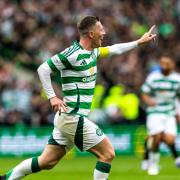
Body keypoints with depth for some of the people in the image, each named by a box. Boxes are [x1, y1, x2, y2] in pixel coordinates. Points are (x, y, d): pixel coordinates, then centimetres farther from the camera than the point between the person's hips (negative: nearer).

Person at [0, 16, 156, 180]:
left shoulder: (92, 52, 11)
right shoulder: (73, 54, -16)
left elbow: (114, 49, 29)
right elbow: (43, 69, -15)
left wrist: (139, 42, 31)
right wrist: (52, 97, -19)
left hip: (68, 118, 9)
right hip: (74, 118, -9)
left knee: (47, 162, 11)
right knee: (108, 153, -5)